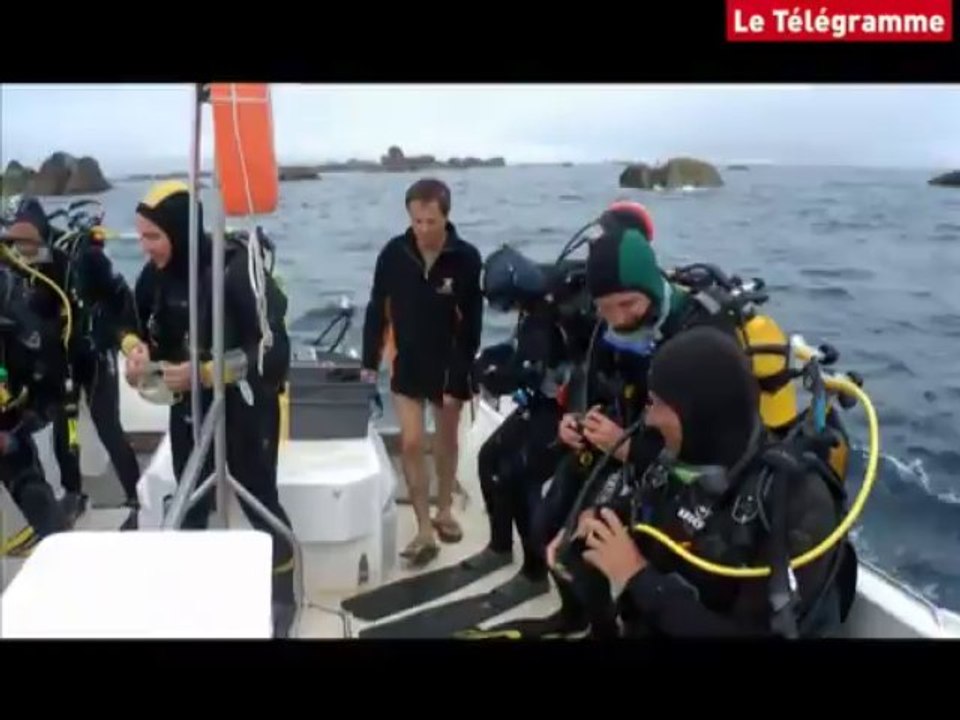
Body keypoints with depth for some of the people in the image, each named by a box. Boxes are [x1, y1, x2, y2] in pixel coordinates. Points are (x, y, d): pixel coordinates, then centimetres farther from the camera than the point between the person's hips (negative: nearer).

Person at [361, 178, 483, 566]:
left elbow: (472, 324, -14)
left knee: (446, 440, 15)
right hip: (407, 363, 1)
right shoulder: (393, 253, -10)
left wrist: (460, 375, -17)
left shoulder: (467, 258, -16)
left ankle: (444, 510, 35)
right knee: (411, 443, -4)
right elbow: (377, 309, -1)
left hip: (449, 365, -1)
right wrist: (370, 361, -3)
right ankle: (424, 530, 4)